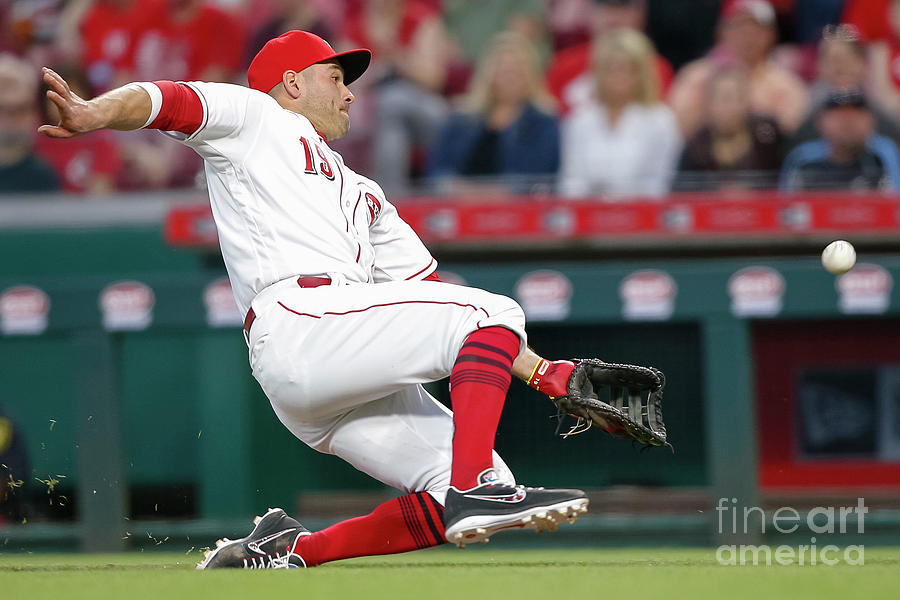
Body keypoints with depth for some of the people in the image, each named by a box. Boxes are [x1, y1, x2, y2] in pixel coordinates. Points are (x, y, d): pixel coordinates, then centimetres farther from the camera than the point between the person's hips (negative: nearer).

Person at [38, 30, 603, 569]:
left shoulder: (364, 195, 37)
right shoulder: (254, 117, 19)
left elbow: (432, 298, 30)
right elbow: (165, 101, -1)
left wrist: (543, 373, 19)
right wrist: (94, 114, -25)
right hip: (298, 318, -8)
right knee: (495, 313, -16)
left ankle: (292, 550, 2)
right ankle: (473, 488, -31)